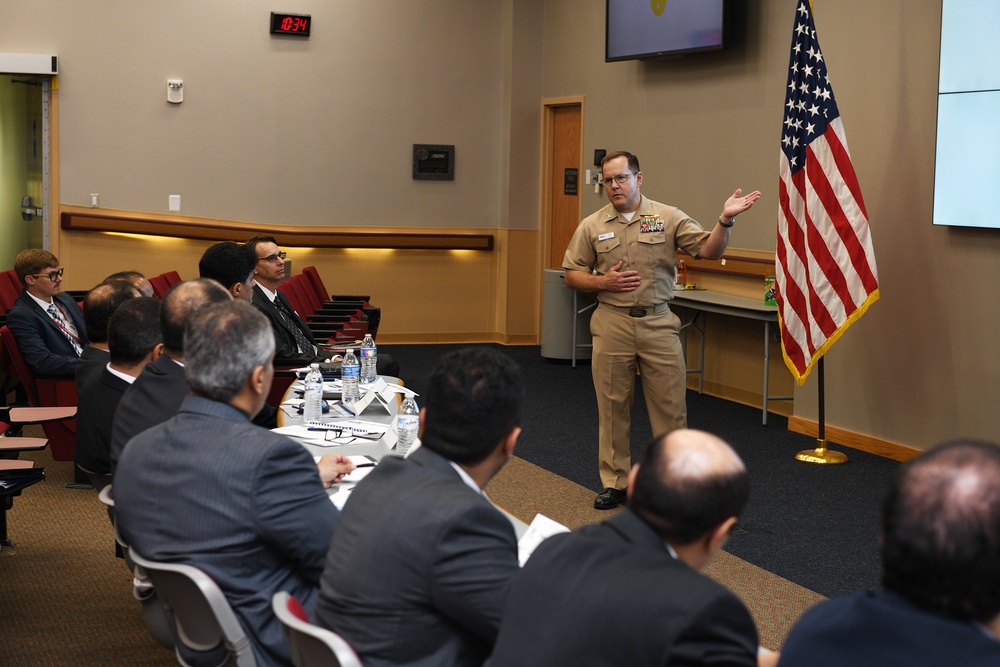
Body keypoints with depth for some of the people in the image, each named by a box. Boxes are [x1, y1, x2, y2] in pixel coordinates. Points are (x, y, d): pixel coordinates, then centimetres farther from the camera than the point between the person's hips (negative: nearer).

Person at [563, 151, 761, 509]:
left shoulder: (669, 217, 2)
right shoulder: (592, 226, 5)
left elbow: (709, 250, -5)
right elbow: (572, 275, 8)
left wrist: (725, 221, -22)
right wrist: (604, 282, -9)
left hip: (658, 323, -1)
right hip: (612, 323, 1)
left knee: (670, 406, 2)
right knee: (612, 408, 7)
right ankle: (614, 483, 18)